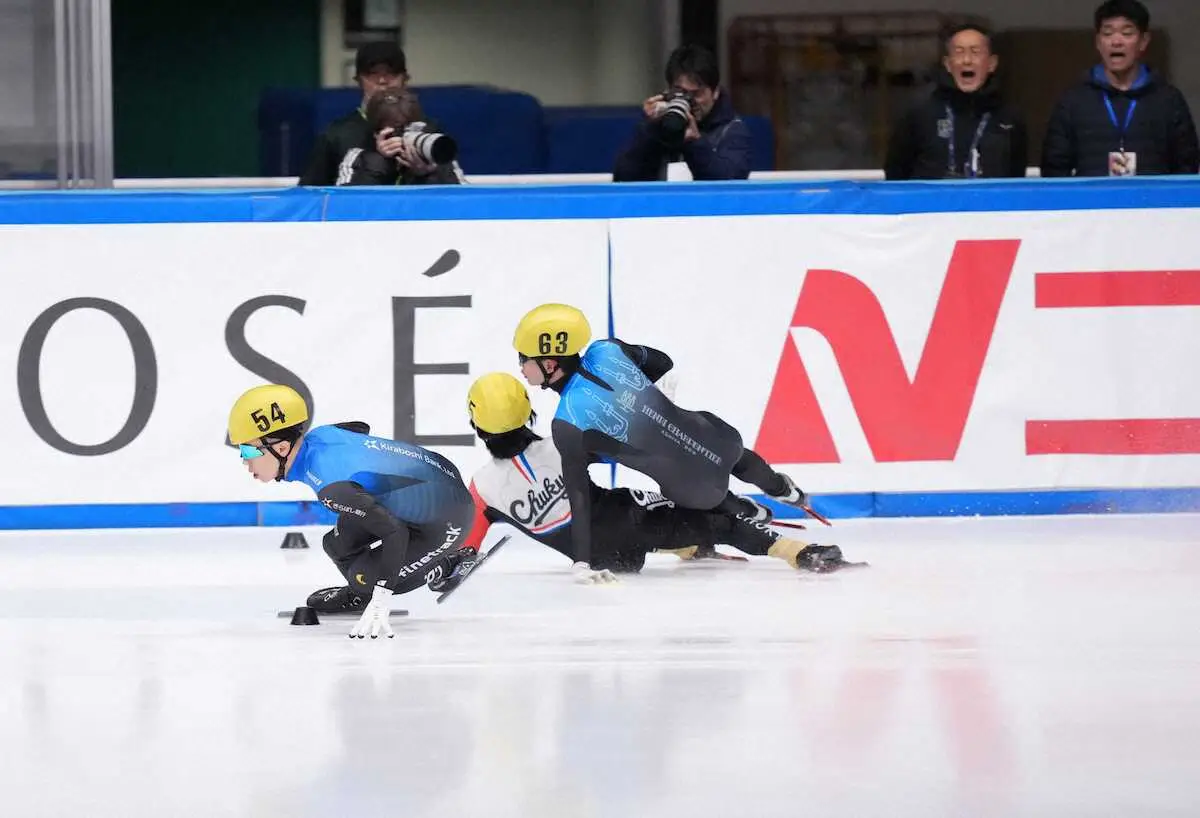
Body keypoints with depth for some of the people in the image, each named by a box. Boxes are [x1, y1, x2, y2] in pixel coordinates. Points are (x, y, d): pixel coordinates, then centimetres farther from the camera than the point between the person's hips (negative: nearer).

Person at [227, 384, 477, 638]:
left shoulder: (334, 487, -36)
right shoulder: (318, 436, -9)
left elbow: (393, 532, -39)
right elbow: (360, 428, 14)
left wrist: (380, 603, -40)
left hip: (448, 521, -9)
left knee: (366, 577, -11)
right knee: (338, 545, 2)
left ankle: (447, 566, 10)